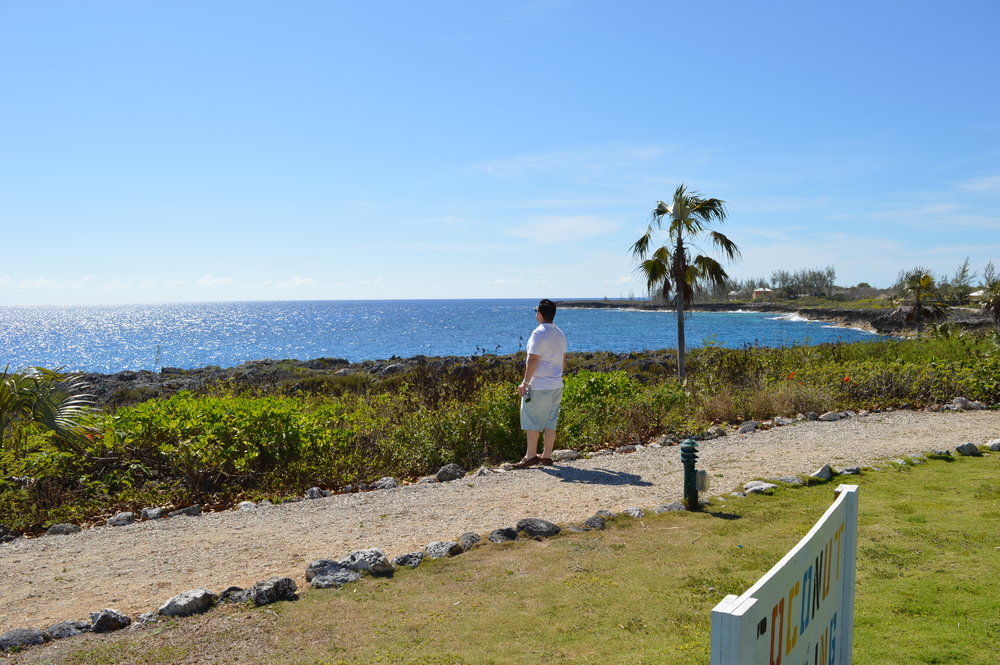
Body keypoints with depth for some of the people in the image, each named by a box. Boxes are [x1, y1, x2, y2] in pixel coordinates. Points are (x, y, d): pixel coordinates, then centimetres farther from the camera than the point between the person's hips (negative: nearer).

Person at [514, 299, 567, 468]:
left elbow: (533, 360, -18)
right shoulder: (560, 334, 11)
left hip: (538, 387, -8)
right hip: (557, 386, 8)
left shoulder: (538, 333, -14)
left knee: (531, 422, 2)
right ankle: (547, 456, 16)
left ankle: (531, 456, 5)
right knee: (550, 422, 11)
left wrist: (525, 383, -14)